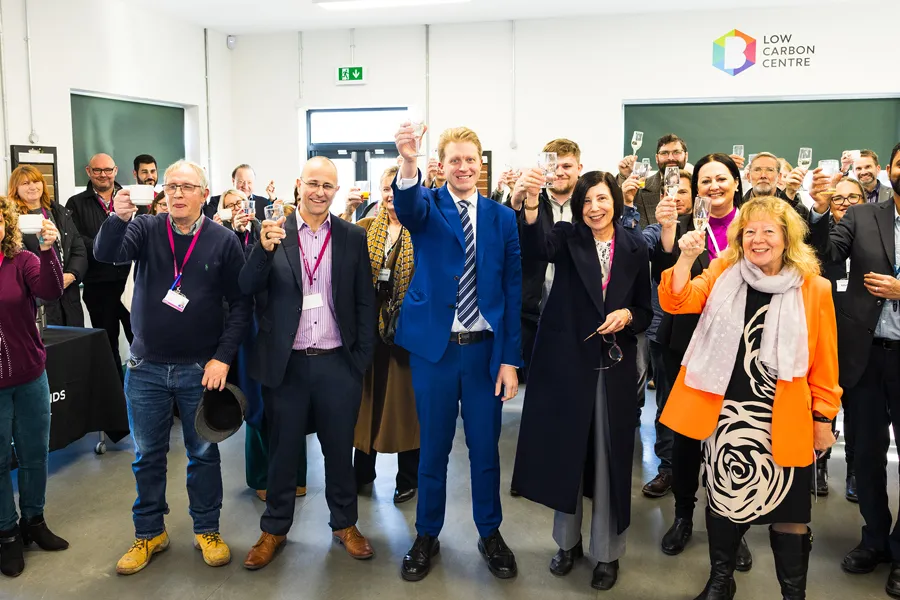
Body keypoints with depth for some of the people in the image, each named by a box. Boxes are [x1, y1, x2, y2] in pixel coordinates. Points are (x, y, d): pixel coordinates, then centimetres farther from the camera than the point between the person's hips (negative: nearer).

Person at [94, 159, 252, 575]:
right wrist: (118, 218, -34)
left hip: (201, 369, -1)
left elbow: (240, 303, -3)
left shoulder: (223, 241, -4)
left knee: (204, 453, 11)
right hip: (146, 368, 2)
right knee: (147, 455, 13)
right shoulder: (145, 229, 1)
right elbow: (106, 254, -15)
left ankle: (207, 530, 28)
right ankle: (149, 533, 30)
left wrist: (223, 357, -10)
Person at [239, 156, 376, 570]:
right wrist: (265, 248, -26)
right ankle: (274, 528, 31)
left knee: (339, 449, 15)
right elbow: (247, 289, -8)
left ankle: (344, 524, 33)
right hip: (286, 364, 0)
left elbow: (365, 302, 3)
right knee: (283, 450, 14)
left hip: (338, 364, 1)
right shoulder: (273, 231, -1)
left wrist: (363, 359, -2)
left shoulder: (353, 237, 1)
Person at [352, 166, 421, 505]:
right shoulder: (367, 228, 8)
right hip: (371, 323, 4)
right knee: (369, 394, 13)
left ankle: (408, 477, 23)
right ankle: (363, 472, 31)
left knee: (404, 397, 7)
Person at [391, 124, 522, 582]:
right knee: (433, 446, 11)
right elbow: (408, 206, -26)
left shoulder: (502, 216, 3)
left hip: (485, 347, 1)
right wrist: (408, 163, -49)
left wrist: (510, 358, -2)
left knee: (485, 447, 11)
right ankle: (427, 536, 30)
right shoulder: (427, 207, 0)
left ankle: (490, 534, 32)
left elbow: (512, 289, 2)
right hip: (434, 345, -1)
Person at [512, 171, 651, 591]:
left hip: (614, 365, 1)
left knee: (609, 456, 6)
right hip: (566, 361, 0)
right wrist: (531, 205, -41)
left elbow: (646, 310, 10)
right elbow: (535, 249, -25)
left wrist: (628, 315, -12)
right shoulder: (567, 237, -1)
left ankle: (607, 552, 26)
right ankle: (568, 540, 33)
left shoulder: (634, 248, 3)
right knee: (565, 451, 11)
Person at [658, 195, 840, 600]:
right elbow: (677, 302, -10)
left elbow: (823, 361, 1)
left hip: (783, 417, -2)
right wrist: (686, 257, -25)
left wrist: (823, 416, 2)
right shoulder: (723, 273, 2)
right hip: (724, 411, 2)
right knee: (724, 498, 15)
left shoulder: (813, 288, -3)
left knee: (786, 507, 7)